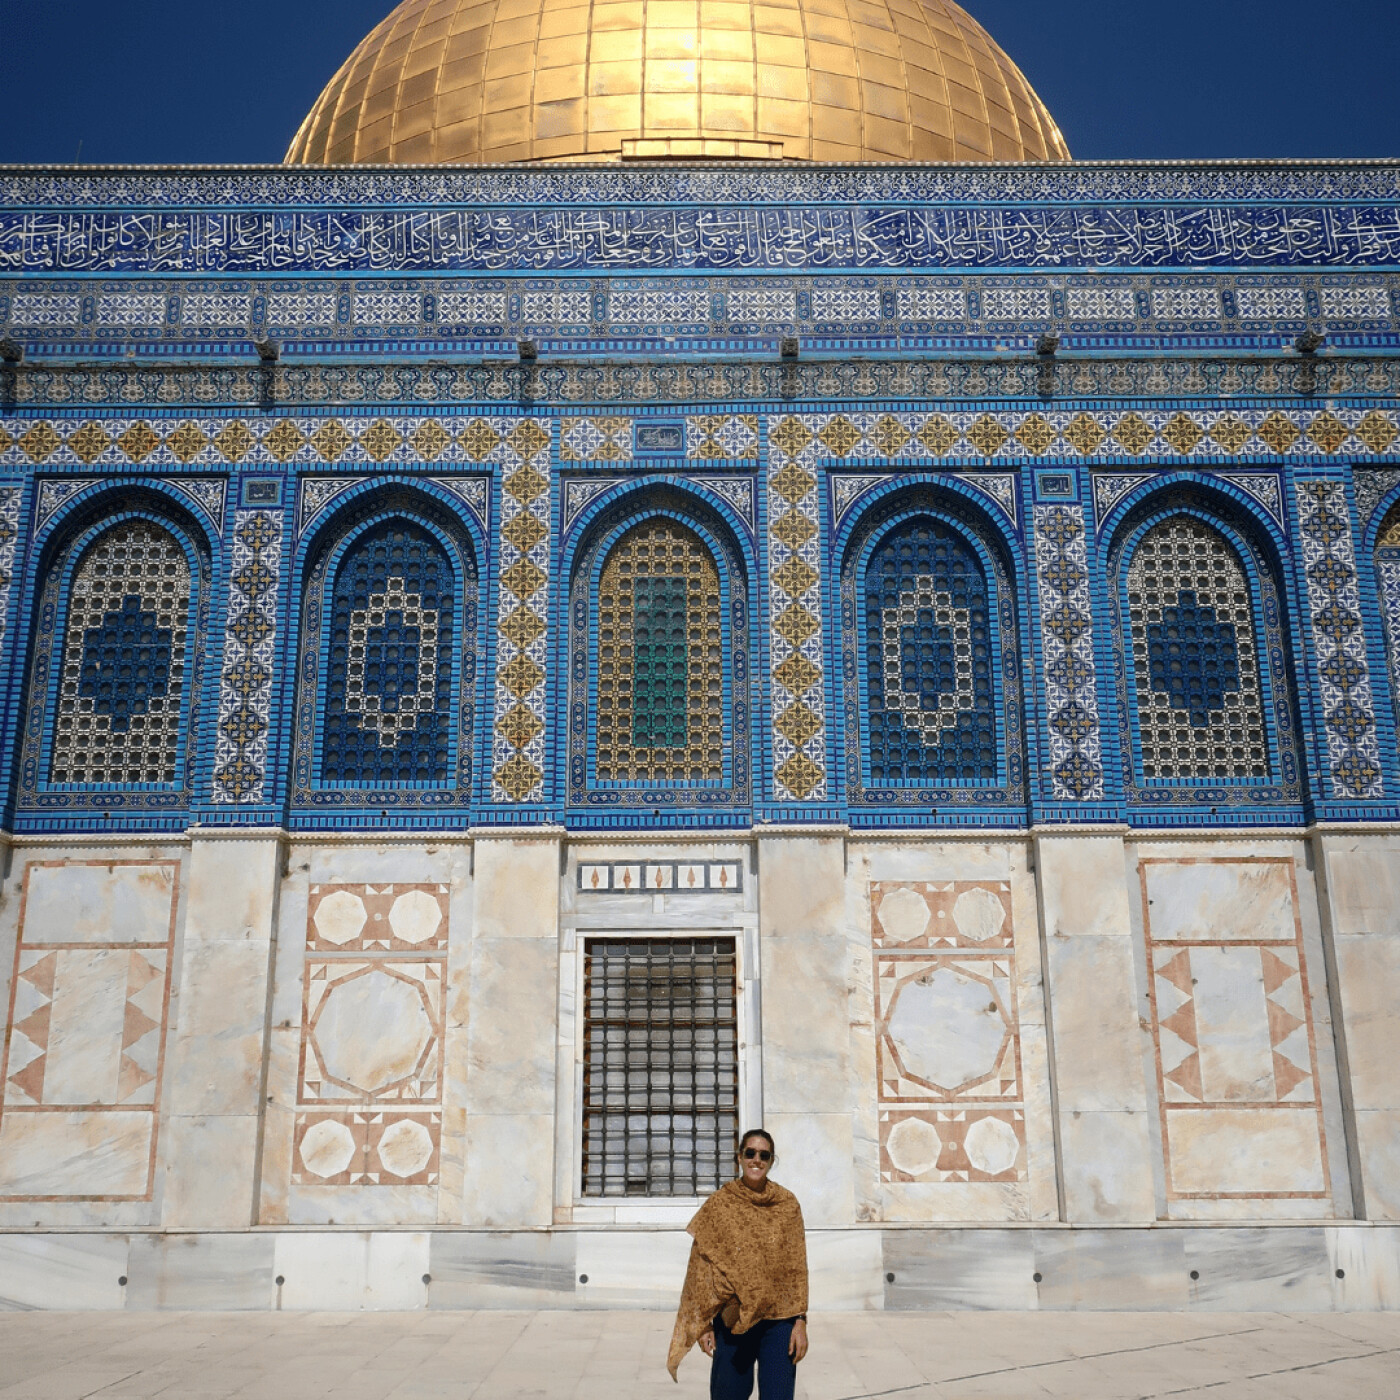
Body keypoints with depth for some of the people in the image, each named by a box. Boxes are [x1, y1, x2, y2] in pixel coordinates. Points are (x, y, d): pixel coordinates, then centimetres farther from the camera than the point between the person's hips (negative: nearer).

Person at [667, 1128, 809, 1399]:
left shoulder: (787, 1204, 1)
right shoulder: (719, 1204, -2)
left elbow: (797, 1267, 3)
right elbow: (701, 1266, 0)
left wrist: (800, 1320, -2)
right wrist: (703, 1323, -3)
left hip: (779, 1319, 0)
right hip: (732, 1320, 0)